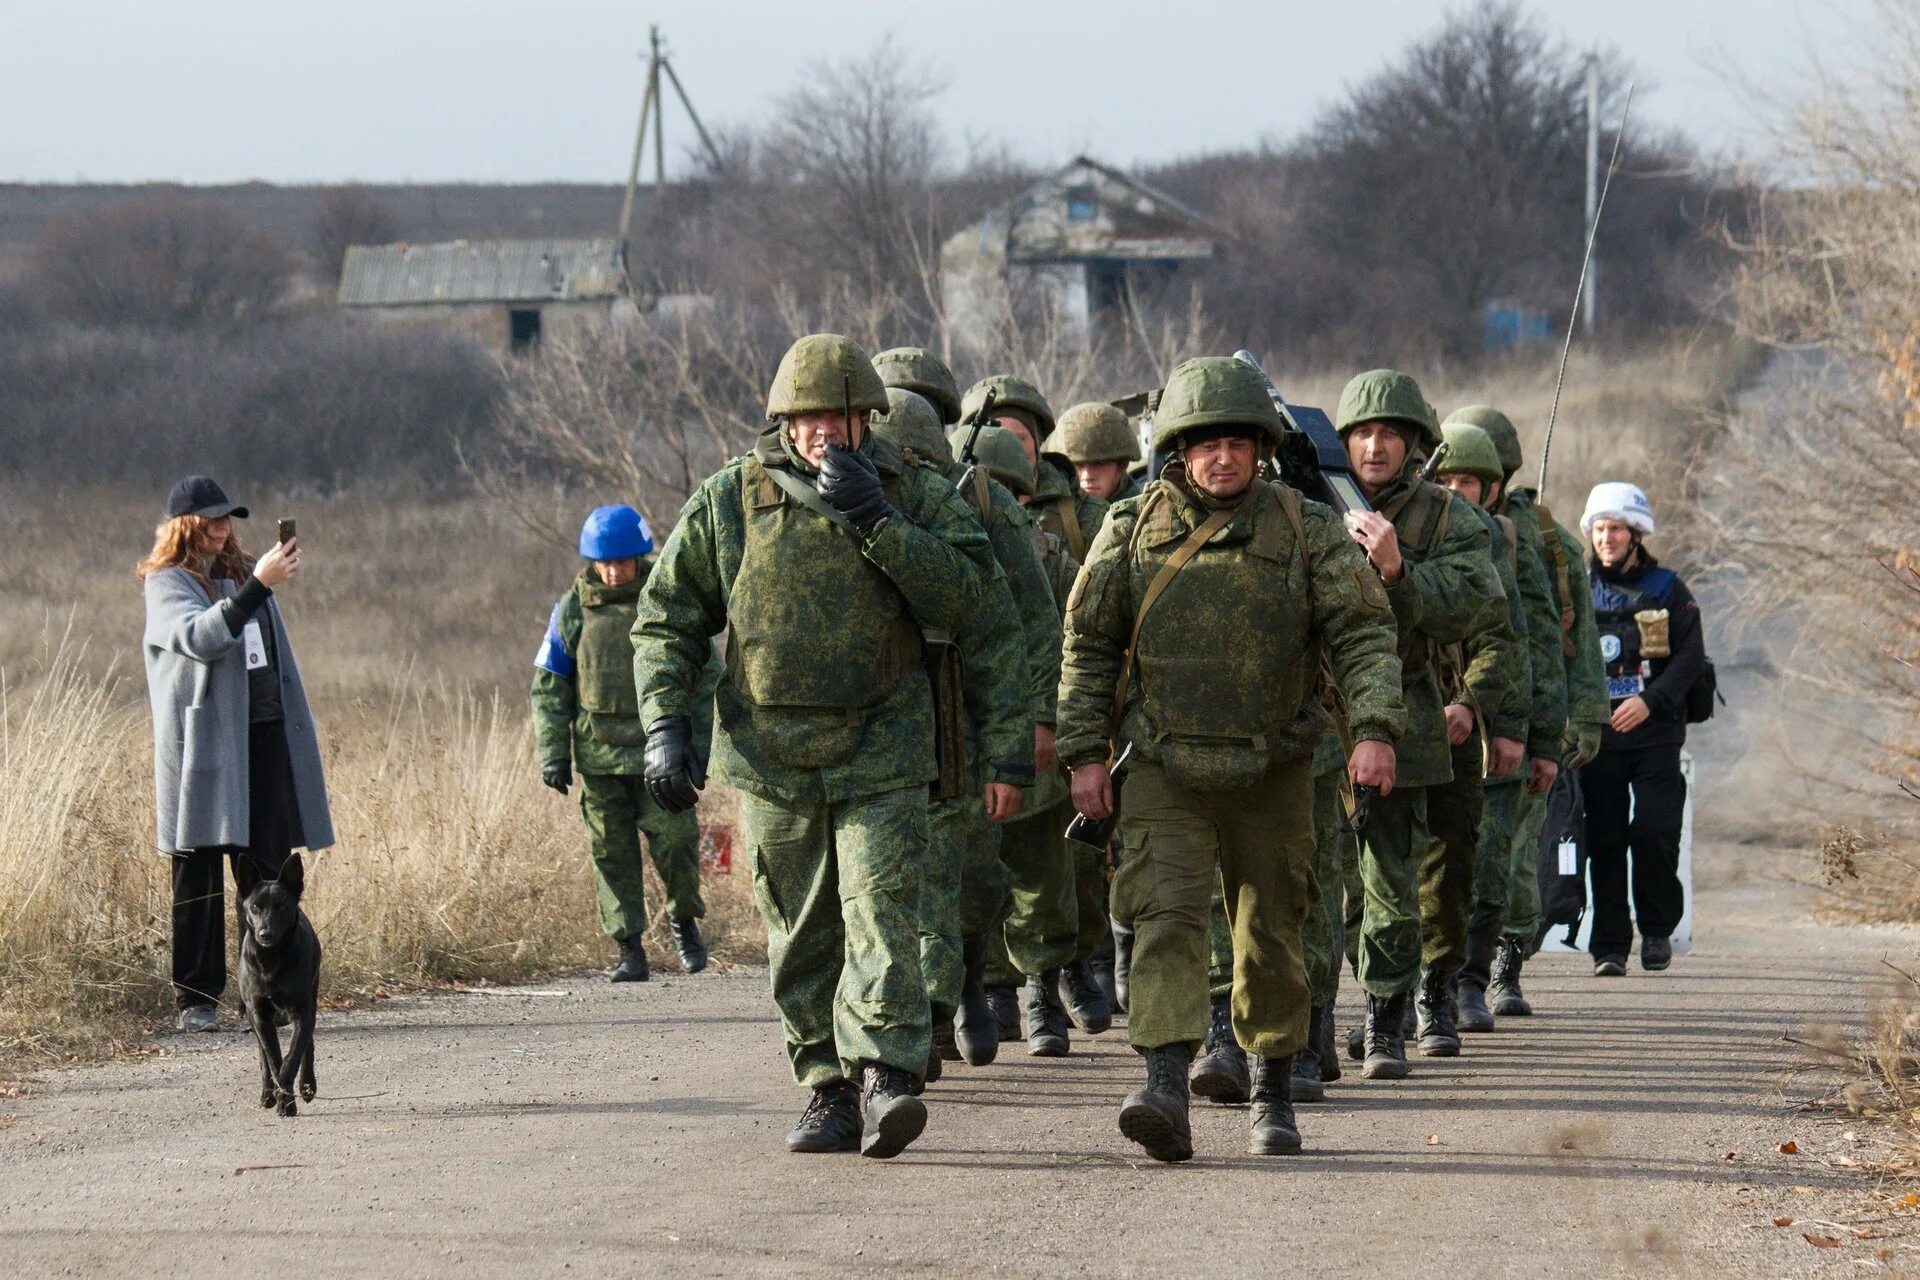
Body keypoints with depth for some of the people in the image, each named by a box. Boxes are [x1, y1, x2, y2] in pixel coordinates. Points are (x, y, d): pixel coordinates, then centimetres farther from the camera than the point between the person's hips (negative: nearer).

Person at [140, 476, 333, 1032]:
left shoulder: (241, 573, 18)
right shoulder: (167, 583, -3)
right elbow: (200, 636, -23)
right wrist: (258, 586, -30)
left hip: (264, 735, 6)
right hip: (203, 743, -6)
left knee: (267, 871, 4)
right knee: (199, 874, -2)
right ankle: (195, 999, 2)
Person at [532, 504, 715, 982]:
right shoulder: (572, 610, 3)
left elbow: (705, 675, 5)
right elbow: (549, 686, 8)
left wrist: (700, 741, -1)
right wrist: (553, 754, 1)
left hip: (659, 749, -2)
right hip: (599, 754, 2)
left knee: (674, 839, -9)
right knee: (612, 853, 1)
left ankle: (683, 920, 17)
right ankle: (630, 950, 6)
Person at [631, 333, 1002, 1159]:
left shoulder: (915, 496, 1)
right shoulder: (730, 500, 2)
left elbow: (962, 595, -12)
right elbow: (665, 620, 5)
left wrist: (874, 520, -20)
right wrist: (666, 727, -6)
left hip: (881, 749, -2)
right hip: (769, 752, 2)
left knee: (881, 912, -15)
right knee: (802, 936, 5)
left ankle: (885, 1082, -24)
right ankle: (828, 1091, 13)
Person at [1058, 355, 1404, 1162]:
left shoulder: (1306, 531, 0)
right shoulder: (1134, 530, 2)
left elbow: (1363, 633, -5)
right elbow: (1088, 645, 8)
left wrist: (1375, 729, -20)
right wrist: (1085, 753, 2)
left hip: (1272, 770, 1)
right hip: (1165, 767, -1)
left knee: (1271, 934, 10)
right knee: (1166, 915, -16)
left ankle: (1273, 1095, 26)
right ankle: (1165, 1094, -27)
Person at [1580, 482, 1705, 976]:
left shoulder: (1667, 589, 6)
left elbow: (1691, 657, -2)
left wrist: (1650, 700, -15)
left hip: (1655, 735, -2)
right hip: (1596, 734, 2)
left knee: (1654, 832, -12)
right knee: (1605, 841, -2)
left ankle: (1657, 928, 8)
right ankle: (1609, 947, 2)